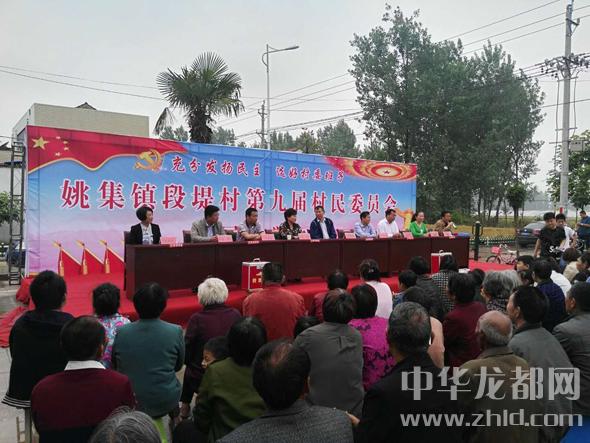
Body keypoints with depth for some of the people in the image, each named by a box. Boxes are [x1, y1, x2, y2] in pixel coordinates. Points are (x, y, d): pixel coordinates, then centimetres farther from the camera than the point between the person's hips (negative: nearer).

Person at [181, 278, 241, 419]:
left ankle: (185, 406, 39)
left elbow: (186, 354, -11)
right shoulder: (235, 315, -12)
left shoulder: (196, 319, -19)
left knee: (189, 370, 30)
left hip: (201, 379, -2)